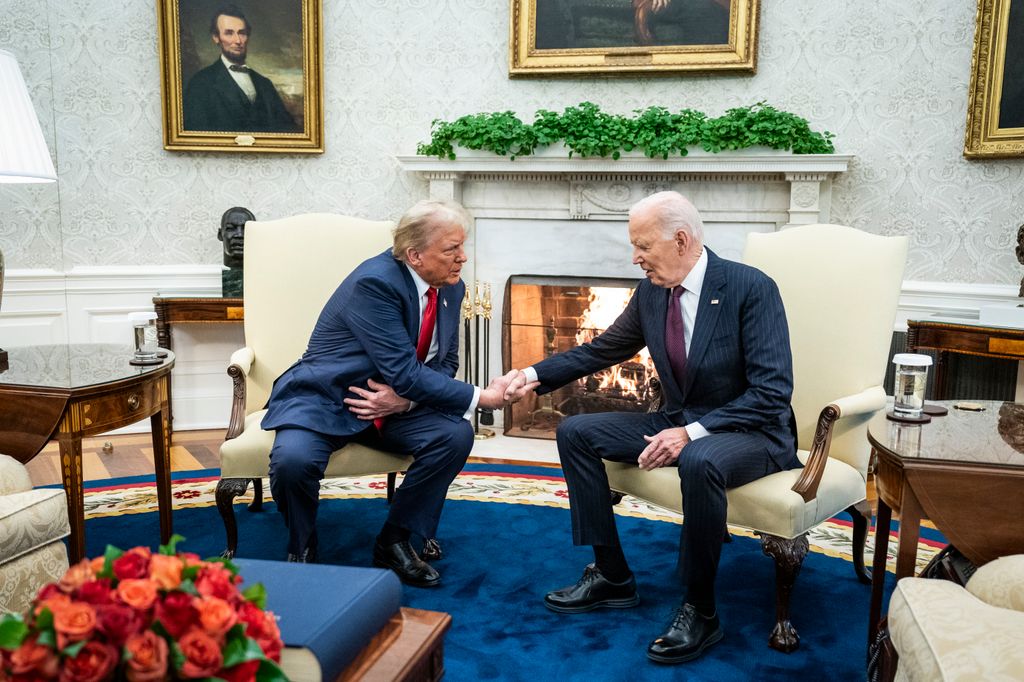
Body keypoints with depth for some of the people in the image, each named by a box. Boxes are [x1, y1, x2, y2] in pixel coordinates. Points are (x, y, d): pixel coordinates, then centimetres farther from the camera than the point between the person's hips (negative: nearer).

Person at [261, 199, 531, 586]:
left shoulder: (451, 289, -1)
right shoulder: (375, 282, -25)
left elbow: (444, 363, 5)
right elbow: (405, 374, -28)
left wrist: (405, 398, -16)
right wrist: (482, 398, -26)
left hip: (394, 406, 6)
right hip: (323, 400, -6)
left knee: (455, 434, -18)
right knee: (293, 459, -32)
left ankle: (394, 541, -1)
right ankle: (302, 550, 1)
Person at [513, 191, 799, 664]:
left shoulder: (751, 288, -18)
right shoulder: (651, 292, 0)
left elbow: (772, 393, -22)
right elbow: (602, 349, 12)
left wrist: (693, 432, -29)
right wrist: (535, 375, -1)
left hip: (752, 431, -7)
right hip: (678, 423, 7)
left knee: (700, 461, -40)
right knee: (575, 432, -1)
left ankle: (699, 611, -17)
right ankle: (612, 577, 7)